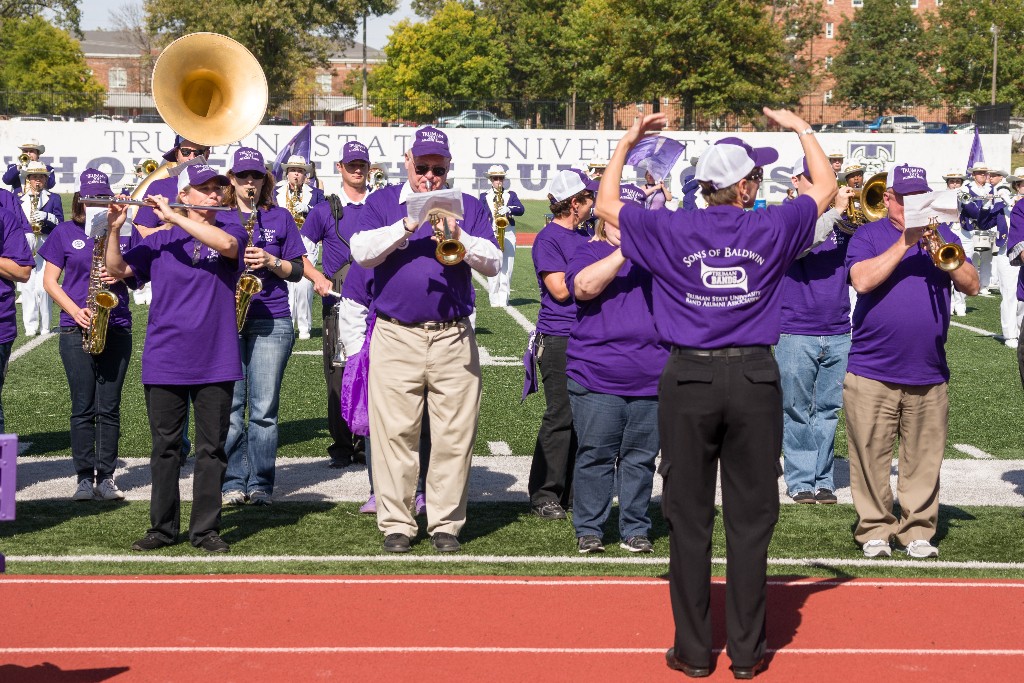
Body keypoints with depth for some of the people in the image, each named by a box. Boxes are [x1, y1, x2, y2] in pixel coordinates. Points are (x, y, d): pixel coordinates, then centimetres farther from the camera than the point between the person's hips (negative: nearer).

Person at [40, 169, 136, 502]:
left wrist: (121, 274, -10)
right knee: (83, 407, 0)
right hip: (77, 329, -1)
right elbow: (50, 280, 4)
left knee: (109, 408, 1)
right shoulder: (65, 232, 5)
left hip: (116, 329, 1)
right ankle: (84, 477, 6)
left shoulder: (124, 231, 8)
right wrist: (75, 311, -10)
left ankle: (106, 477, 7)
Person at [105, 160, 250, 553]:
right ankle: (163, 527, 16)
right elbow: (117, 269, 4)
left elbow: (227, 244, -20)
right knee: (165, 447, 6)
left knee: (211, 448, 3)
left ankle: (206, 529, 11)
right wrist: (114, 229, -12)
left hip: (215, 362, -1)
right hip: (164, 361, 1)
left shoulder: (231, 233, 3)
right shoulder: (159, 241, 8)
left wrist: (173, 217, -19)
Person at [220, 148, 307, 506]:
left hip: (271, 320, 0)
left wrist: (272, 261, -9)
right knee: (229, 406, -1)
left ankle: (261, 485, 6)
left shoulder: (280, 218, 10)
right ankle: (233, 483, 6)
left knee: (263, 409, -2)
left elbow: (297, 271, 9)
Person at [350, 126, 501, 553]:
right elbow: (361, 252, -6)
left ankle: (446, 523, 9)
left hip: (454, 339, 1)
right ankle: (396, 523, 7)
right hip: (396, 337, -1)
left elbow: (493, 263, 1)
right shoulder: (383, 202, 10)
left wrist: (457, 236, -15)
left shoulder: (468, 207, 13)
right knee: (394, 433, -2)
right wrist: (407, 224, -16)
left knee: (454, 436, 0)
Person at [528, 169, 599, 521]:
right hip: (559, 339, -8)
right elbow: (560, 289, -17)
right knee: (560, 418, -6)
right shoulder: (548, 238, -9)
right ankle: (544, 494, 3)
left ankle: (573, 491, 17)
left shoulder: (586, 235, 15)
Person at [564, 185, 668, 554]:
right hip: (597, 378, -2)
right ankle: (589, 529, 11)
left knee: (640, 458, 7)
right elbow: (584, 286, -15)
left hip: (651, 380, 3)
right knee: (595, 456, 1)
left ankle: (635, 530, 15)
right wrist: (626, 250, -20)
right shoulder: (590, 251, 5)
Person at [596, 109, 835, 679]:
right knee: (750, 517, 6)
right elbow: (826, 188, 16)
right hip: (755, 380, 0)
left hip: (689, 380, 0)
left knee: (690, 518, 6)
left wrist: (627, 143, 23)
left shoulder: (671, 231, -2)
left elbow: (607, 205, 14)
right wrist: (803, 130, 28)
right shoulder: (772, 230, -2)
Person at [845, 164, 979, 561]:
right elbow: (862, 281, -14)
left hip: (929, 375, 2)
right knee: (871, 457, 1)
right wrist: (904, 243, -15)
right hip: (872, 374, -2)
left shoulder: (943, 235, 12)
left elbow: (971, 285, 4)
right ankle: (875, 530, 11)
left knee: (923, 460, 3)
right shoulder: (868, 236, 4)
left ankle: (918, 531, 13)